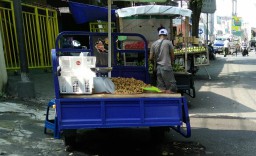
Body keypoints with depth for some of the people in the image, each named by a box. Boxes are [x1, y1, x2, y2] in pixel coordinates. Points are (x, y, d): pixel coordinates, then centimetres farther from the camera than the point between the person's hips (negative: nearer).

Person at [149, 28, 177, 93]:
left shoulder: (154, 44, 7)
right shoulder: (168, 42, -3)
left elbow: (150, 58, 8)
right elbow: (172, 55, 3)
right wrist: (172, 62, 22)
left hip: (158, 68, 5)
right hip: (166, 67, -5)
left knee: (160, 89, 9)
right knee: (172, 88, 0)